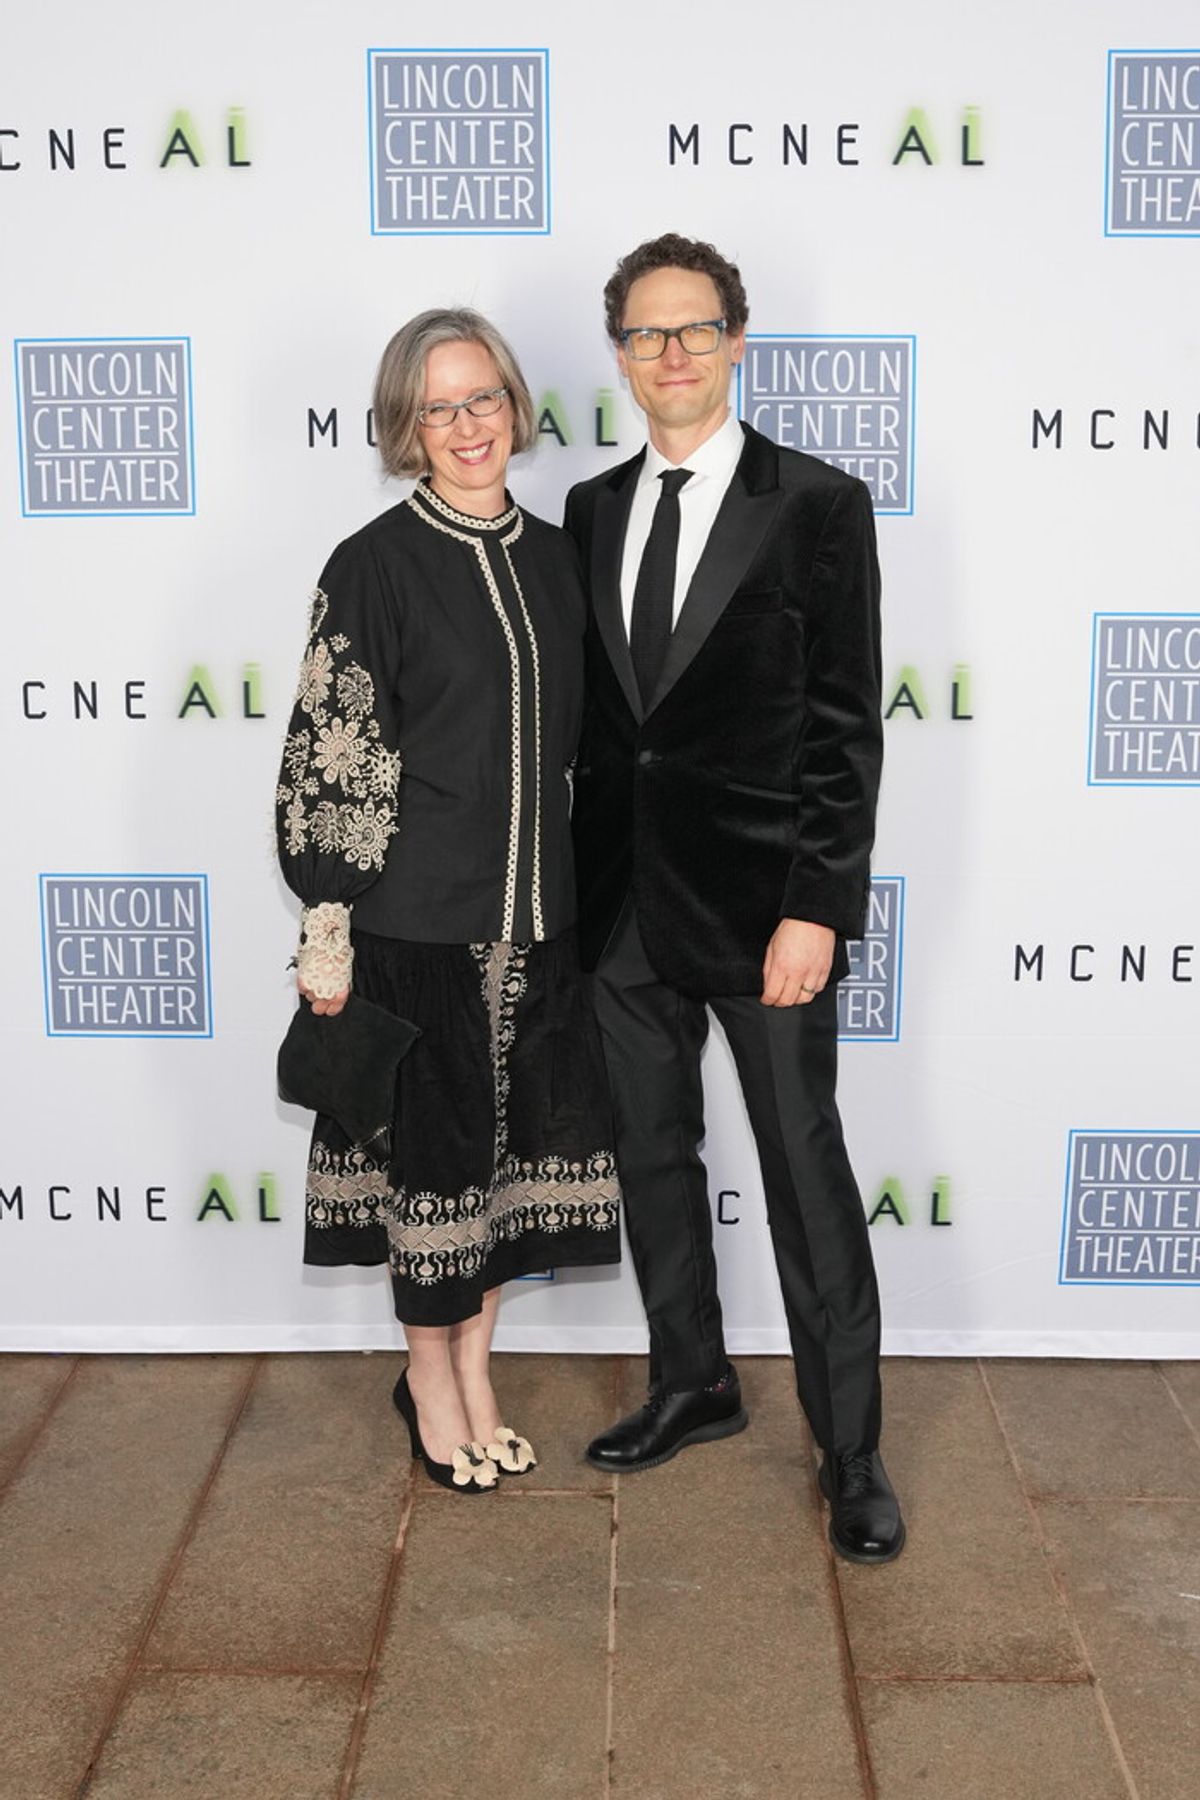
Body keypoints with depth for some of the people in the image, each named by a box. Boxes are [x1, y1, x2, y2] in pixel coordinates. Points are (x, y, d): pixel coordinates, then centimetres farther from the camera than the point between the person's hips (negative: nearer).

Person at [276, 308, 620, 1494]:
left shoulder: (551, 554, 8)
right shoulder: (375, 565, -8)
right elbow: (327, 760, -10)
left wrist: (583, 896, 14)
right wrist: (325, 938, -12)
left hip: (537, 909, 5)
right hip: (416, 912, -5)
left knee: (519, 1140, 11)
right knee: (435, 1143, 6)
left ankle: (472, 1367, 30)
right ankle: (430, 1373, 27)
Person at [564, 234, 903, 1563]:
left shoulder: (817, 505, -6)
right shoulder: (592, 510, 9)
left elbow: (847, 724, -10)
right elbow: (591, 716, 12)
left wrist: (815, 907, -16)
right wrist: (579, 882, 8)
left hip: (761, 900, -5)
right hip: (624, 901, 6)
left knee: (806, 1174, 2)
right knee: (652, 1154, 16)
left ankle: (850, 1452, 16)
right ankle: (692, 1387, 35)